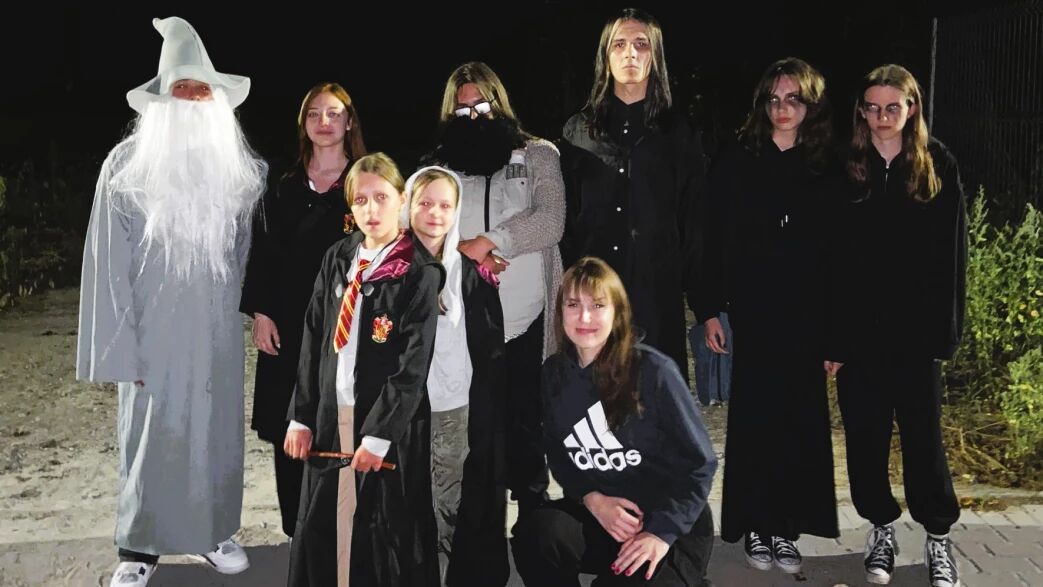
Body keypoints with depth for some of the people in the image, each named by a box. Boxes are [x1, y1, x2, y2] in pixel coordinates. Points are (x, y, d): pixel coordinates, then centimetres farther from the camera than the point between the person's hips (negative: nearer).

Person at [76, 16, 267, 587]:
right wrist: (122, 347, -9)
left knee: (215, 430, 11)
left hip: (217, 331, 3)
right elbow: (109, 264, -6)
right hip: (154, 332, -2)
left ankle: (213, 532, 27)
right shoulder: (126, 164, -6)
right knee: (151, 435, 6)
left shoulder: (237, 165, 2)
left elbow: (249, 248, 10)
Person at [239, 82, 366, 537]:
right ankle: (299, 530, 18)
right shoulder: (284, 189, 10)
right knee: (290, 429, 5)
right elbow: (262, 252, 8)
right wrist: (259, 313, -1)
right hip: (290, 324, 3)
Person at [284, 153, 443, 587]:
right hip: (329, 417, 6)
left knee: (388, 537, 6)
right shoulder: (336, 260, 7)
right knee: (318, 528, 15)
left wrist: (379, 435, -17)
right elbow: (312, 343, 7)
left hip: (389, 421, -5)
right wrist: (301, 416, 3)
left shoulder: (420, 274, -11)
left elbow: (414, 367, -15)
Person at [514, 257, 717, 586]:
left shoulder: (654, 370, -16)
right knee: (536, 537, -25)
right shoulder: (554, 373, 0)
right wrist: (592, 499, -12)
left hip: (673, 525, -3)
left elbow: (699, 463, -12)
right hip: (598, 513, 3)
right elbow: (558, 455, 8)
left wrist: (662, 532, -20)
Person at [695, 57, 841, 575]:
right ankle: (755, 526, 16)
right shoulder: (737, 162, 2)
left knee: (799, 422, 6)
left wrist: (839, 327, 0)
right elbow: (715, 242, 0)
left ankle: (786, 526, 18)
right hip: (753, 313, -1)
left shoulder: (829, 171, 6)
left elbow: (839, 251, 4)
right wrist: (709, 309, -5)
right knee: (754, 419, 4)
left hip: (807, 317, 2)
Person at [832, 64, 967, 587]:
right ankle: (881, 529, 26)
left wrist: (946, 328, -5)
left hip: (915, 328, -1)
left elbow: (951, 252, 1)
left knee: (923, 434, 7)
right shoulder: (845, 171, 0)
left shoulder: (938, 166, 1)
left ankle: (938, 538, 22)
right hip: (858, 328, 1)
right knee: (865, 436, 9)